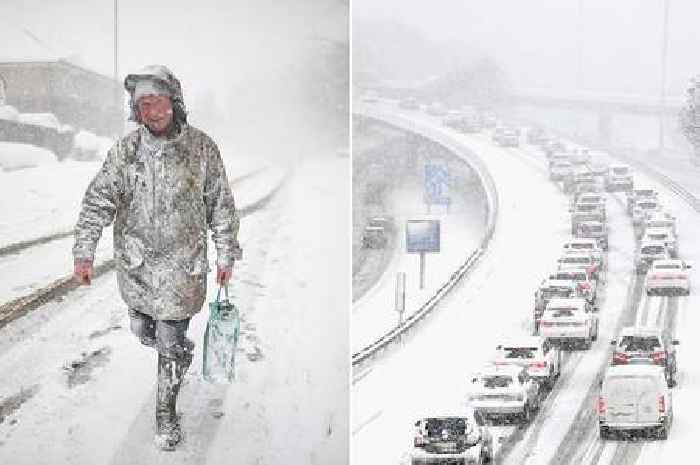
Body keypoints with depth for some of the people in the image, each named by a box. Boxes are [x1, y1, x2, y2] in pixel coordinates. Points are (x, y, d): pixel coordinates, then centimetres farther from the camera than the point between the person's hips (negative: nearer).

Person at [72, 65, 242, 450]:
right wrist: (84, 252, -17)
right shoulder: (125, 150, -6)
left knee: (171, 344, -1)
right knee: (142, 328, 19)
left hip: (181, 264, -2)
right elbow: (98, 201, -7)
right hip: (136, 263, 2)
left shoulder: (202, 148, -8)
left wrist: (226, 255, 3)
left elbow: (221, 206, 0)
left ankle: (166, 412, 15)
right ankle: (176, 348, 52)